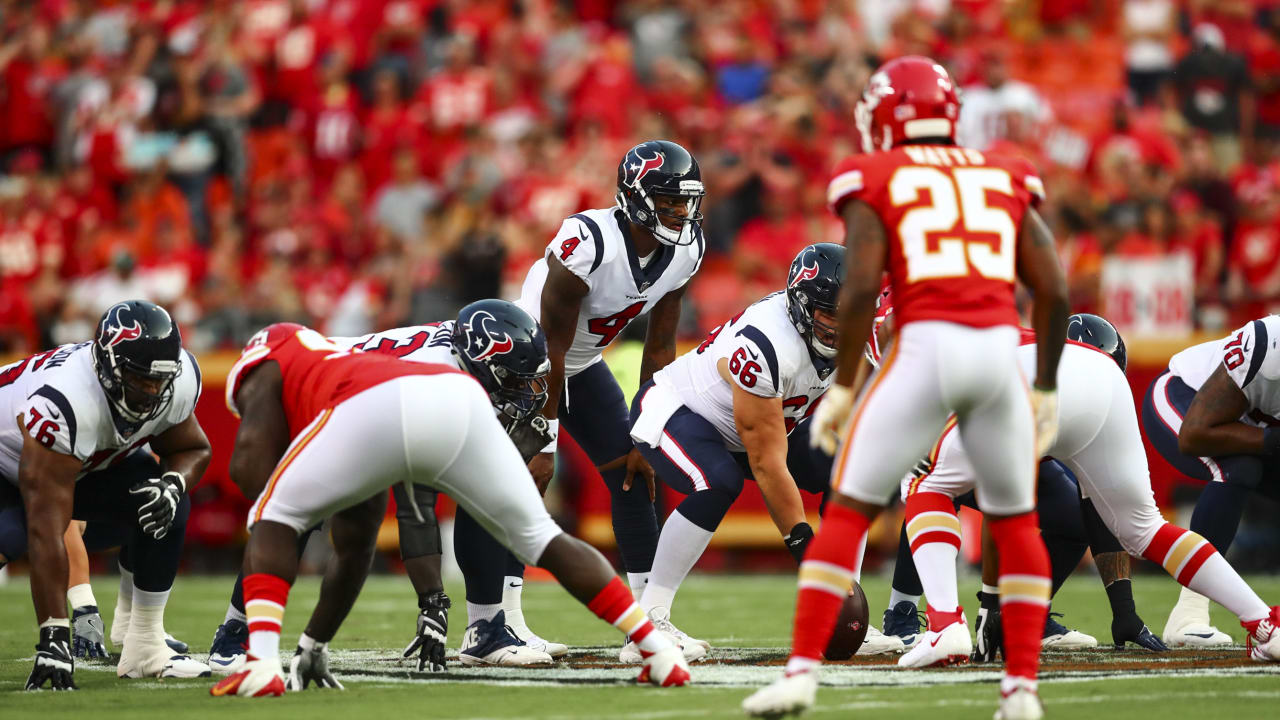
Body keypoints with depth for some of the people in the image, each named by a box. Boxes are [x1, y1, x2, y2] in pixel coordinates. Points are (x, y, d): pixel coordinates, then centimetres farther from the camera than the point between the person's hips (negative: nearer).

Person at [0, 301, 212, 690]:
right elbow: (46, 531, -44)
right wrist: (53, 637, -46)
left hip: (89, 464, 7)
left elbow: (193, 448, 0)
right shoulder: (64, 402, -44)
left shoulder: (178, 381, -23)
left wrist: (173, 483, -26)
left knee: (166, 509, -14)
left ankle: (144, 647, -2)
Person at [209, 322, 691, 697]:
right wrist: (317, 641, 54)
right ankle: (660, 654, 17)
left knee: (273, 520, 15)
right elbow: (355, 550, 49)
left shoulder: (264, 372, 35)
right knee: (539, 537, 21)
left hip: (380, 408, -6)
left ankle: (261, 666, -4)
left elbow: (251, 471, 17)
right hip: (460, 396, 6)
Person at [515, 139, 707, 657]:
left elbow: (659, 349, -3)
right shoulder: (586, 245, -34)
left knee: (633, 475, 2)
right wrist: (545, 445, -23)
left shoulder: (684, 250, -13)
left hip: (586, 366, 7)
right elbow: (551, 350, -27)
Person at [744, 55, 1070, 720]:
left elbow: (860, 287, -3)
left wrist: (842, 386, 3)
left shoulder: (875, 180, 10)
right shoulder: (1005, 180, 20)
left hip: (927, 347, -3)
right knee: (1015, 521, 19)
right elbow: (1054, 292, 13)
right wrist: (1045, 389, 21)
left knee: (848, 510, 7)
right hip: (1000, 348, 3)